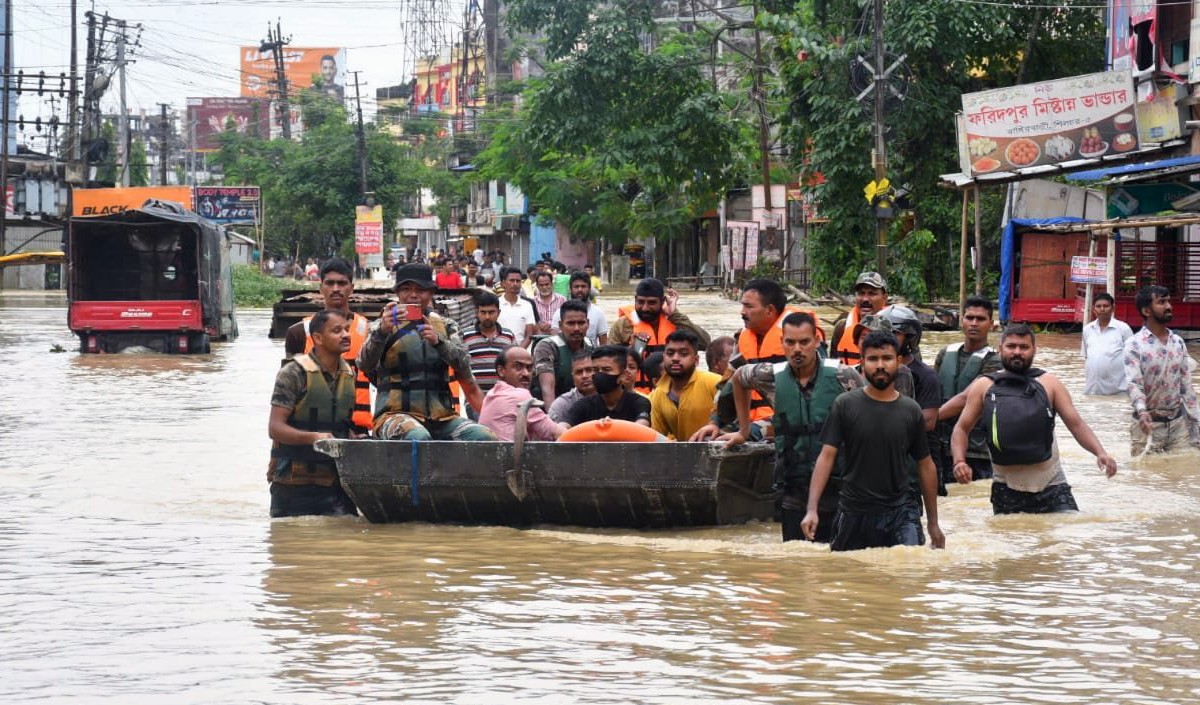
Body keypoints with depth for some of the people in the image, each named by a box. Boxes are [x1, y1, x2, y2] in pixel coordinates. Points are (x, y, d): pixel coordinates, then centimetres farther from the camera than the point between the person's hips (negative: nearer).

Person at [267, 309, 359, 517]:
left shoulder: (349, 375, 12)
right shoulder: (294, 373, -9)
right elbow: (275, 428, -14)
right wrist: (313, 437, -29)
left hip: (336, 482, 5)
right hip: (294, 483, -5)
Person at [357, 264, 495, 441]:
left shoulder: (446, 327, 16)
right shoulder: (387, 326, 7)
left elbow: (464, 366, 0)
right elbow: (365, 365, -10)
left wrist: (438, 341, -19)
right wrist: (382, 332, -29)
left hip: (442, 416, 3)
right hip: (397, 413, -3)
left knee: (484, 438, -21)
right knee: (418, 438, -37)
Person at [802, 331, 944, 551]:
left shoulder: (911, 411, 4)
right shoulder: (845, 405, -1)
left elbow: (925, 465, 10)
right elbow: (827, 456, -3)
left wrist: (933, 523, 11)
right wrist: (812, 510, -14)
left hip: (899, 512, 0)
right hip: (854, 514, 0)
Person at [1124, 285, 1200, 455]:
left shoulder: (1178, 343, 7)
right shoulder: (1134, 344, -10)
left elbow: (1186, 384, 10)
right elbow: (1134, 383, -21)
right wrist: (1141, 411, -41)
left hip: (1178, 422, 5)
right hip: (1148, 422, -5)